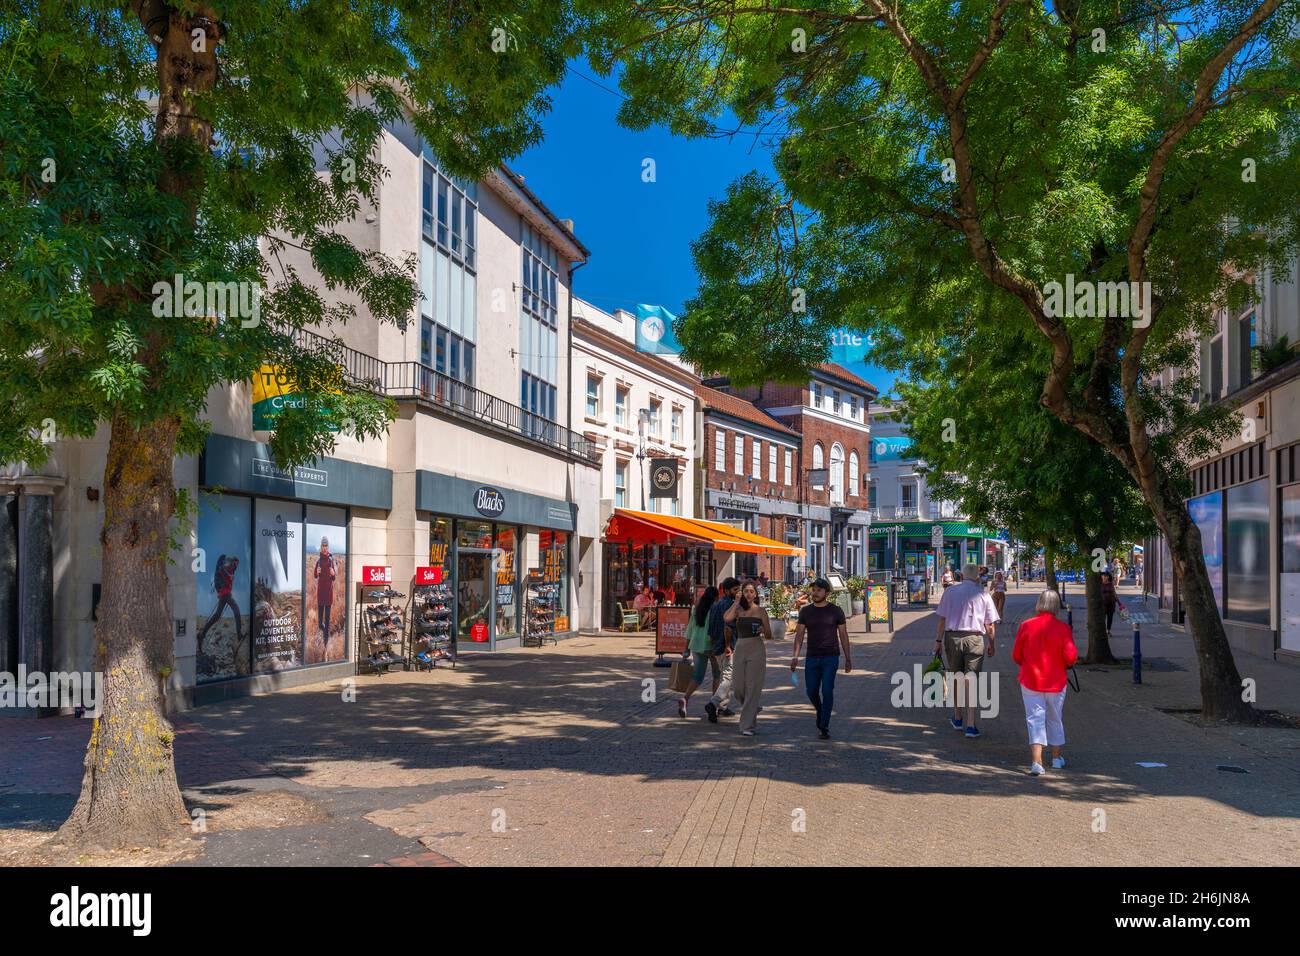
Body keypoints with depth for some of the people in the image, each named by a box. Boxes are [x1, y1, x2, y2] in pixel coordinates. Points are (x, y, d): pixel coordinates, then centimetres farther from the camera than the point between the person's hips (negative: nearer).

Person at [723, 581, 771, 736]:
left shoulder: (760, 611, 4)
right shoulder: (738, 610, 9)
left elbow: (769, 636, 6)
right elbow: (726, 618, -14)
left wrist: (763, 631, -17)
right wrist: (737, 602, -4)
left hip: (756, 649, -3)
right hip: (740, 649, 3)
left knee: (752, 688, -5)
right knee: (738, 688, 2)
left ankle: (748, 726, -1)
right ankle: (752, 709, 32)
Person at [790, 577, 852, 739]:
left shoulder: (836, 611, 1)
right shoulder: (805, 612, 6)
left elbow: (843, 635, 6)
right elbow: (799, 634, 3)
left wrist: (848, 659, 6)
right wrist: (795, 656, -8)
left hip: (831, 657, -3)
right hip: (812, 658, 3)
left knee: (827, 690, -11)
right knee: (811, 691, 4)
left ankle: (824, 727, -5)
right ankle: (820, 712, 34)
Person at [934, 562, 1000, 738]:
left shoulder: (950, 591, 4)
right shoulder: (983, 594, 2)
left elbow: (942, 619, 0)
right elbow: (990, 625, 2)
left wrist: (938, 640, 5)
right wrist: (991, 644, 14)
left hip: (952, 637, 1)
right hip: (975, 639, -1)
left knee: (955, 678, 16)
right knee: (971, 681, 2)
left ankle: (957, 719, 29)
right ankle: (970, 725, -2)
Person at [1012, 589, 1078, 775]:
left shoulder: (1026, 626, -7)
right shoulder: (1063, 628, -11)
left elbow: (1016, 656, 0)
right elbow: (1071, 657, -14)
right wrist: (1071, 661, 9)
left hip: (1030, 681, 0)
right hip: (1055, 682, 0)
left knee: (1035, 719, 0)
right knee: (1055, 719, 18)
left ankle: (1036, 761, -13)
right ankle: (1057, 758, 30)